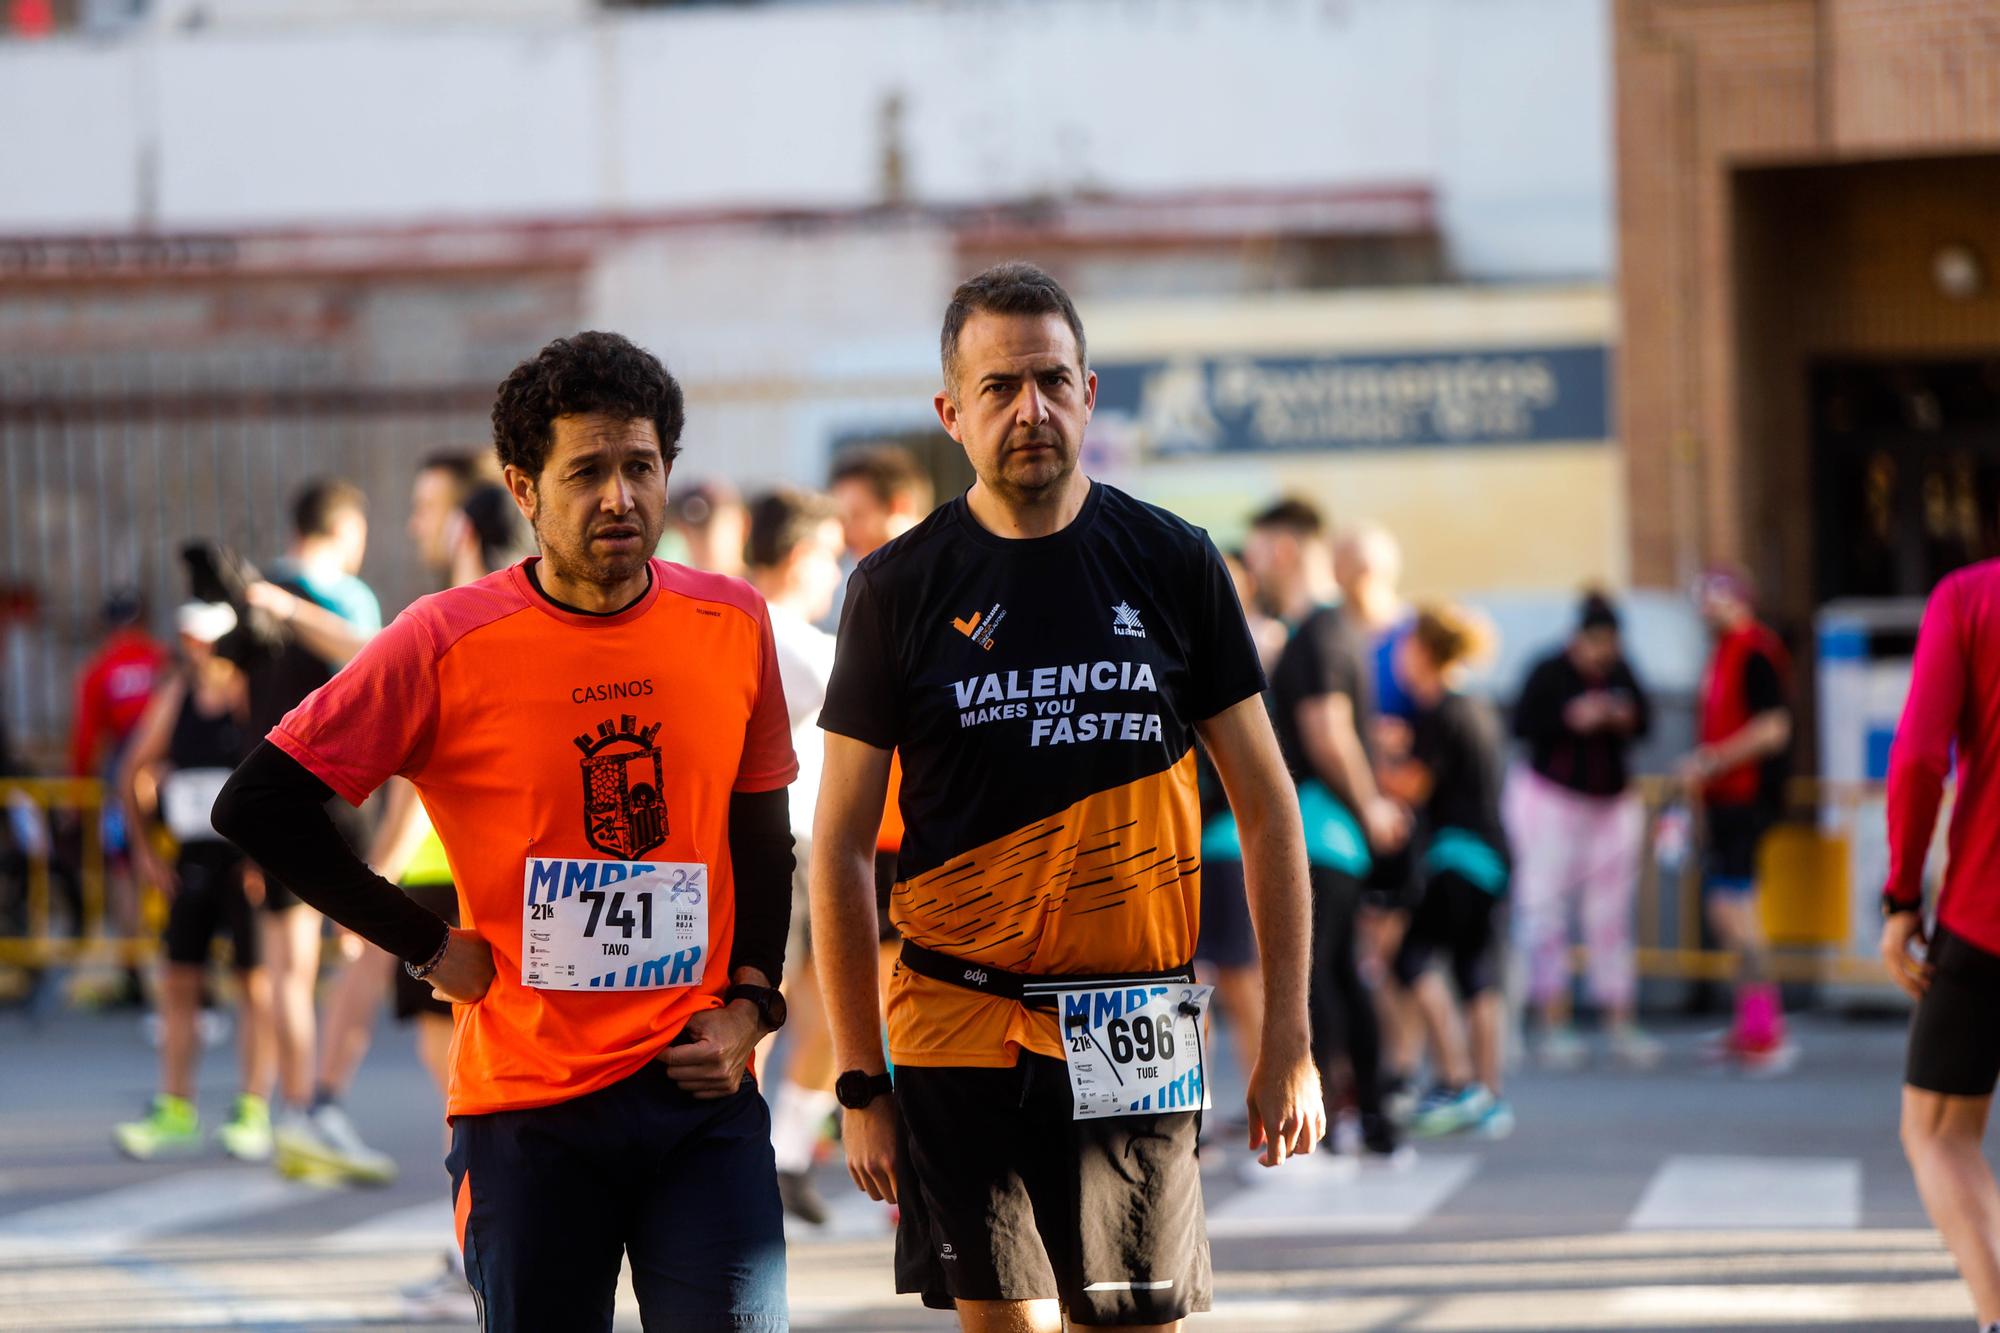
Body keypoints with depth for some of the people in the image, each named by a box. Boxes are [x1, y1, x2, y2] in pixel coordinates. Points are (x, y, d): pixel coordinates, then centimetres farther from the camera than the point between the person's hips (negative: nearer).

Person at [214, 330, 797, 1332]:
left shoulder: (733, 626, 4)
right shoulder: (447, 643, -7)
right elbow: (258, 806, -4)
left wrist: (750, 1002, 3)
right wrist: (430, 947, -4)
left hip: (702, 1092, 2)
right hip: (528, 1101, -2)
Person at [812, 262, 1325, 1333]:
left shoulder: (1172, 563, 4)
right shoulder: (900, 588, 1)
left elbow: (1265, 808, 8)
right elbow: (840, 847, 4)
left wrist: (1289, 1043, 2)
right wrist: (860, 1083, -2)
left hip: (1134, 1040, 1)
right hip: (963, 1035, -1)